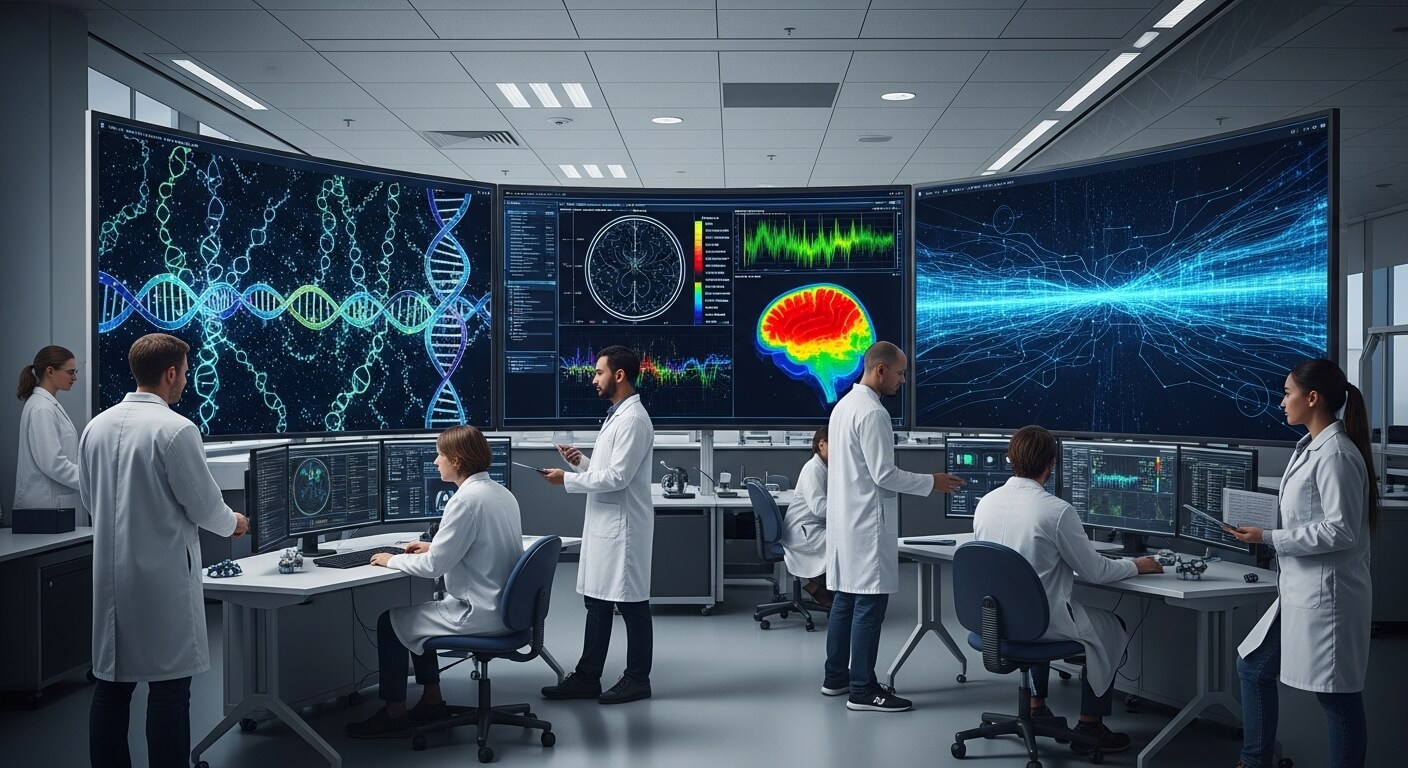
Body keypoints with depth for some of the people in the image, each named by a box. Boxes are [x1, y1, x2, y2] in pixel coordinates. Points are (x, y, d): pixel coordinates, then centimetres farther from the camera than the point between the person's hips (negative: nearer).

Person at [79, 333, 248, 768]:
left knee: (112, 684, 12)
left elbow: (88, 499, 15)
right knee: (168, 689, 1)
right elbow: (203, 504, -10)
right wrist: (232, 524, 11)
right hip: (162, 574, -7)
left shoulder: (96, 427, 5)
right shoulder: (175, 430, -16)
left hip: (111, 575, 7)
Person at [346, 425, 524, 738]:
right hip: (503, 607, 9)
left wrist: (391, 560, -3)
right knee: (419, 613, 25)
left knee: (390, 621, 6)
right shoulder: (501, 493, 7)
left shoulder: (466, 500, -21)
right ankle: (432, 701, 29)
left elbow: (434, 566, -19)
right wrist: (434, 547, 14)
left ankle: (394, 714, 15)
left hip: (478, 614, -9)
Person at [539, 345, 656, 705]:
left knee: (632, 604, 1)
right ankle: (587, 678, 19)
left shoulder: (633, 420, -16)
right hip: (603, 524, 10)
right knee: (597, 601, 12)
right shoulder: (616, 416, 15)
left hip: (623, 526, -10)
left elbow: (617, 477, -21)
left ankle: (637, 679, 12)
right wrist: (581, 461, 5)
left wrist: (567, 479, -14)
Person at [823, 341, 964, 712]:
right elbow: (884, 474, -20)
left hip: (844, 519, 10)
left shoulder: (843, 405, 13)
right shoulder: (873, 413, -17)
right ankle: (863, 690, -2)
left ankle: (836, 677, 22)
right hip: (867, 524, -10)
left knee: (845, 599, 14)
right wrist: (931, 482, -9)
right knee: (870, 604, -6)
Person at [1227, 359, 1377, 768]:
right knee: (1254, 669, 18)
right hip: (1301, 591, 11)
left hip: (1326, 593, -11)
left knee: (1339, 698, 1)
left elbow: (1341, 530, -21)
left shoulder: (1335, 454, -18)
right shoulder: (1312, 448, 11)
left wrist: (1268, 538, -17)